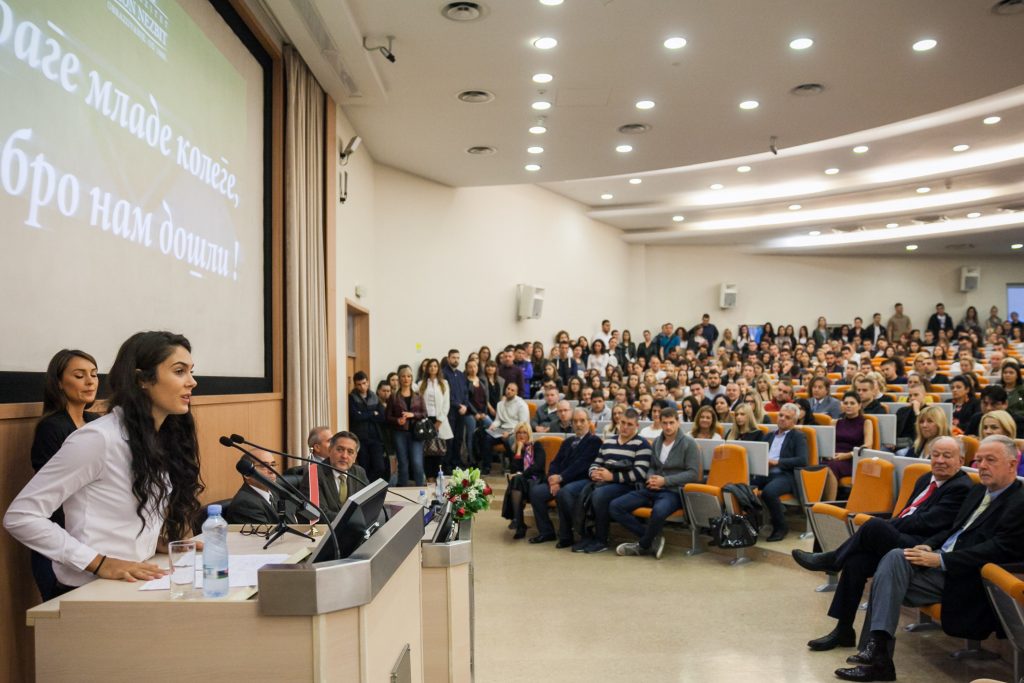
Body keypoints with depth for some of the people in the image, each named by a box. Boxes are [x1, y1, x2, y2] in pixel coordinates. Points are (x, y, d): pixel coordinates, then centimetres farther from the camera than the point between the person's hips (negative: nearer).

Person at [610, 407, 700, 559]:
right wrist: (651, 478, -3)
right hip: (652, 489, 6)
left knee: (659, 511, -41)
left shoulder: (689, 444, -2)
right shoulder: (656, 442, 15)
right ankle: (652, 538, -8)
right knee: (615, 506, -12)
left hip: (674, 491, -6)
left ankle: (643, 545, -12)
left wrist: (665, 481, -15)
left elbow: (693, 474, -8)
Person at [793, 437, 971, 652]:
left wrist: (884, 528, -10)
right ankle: (843, 631, -6)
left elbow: (926, 522, -14)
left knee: (875, 525, -30)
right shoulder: (926, 479, 22)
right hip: (902, 539, 8)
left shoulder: (962, 488, -5)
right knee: (855, 561, -15)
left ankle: (831, 560, -5)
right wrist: (888, 525, 3)